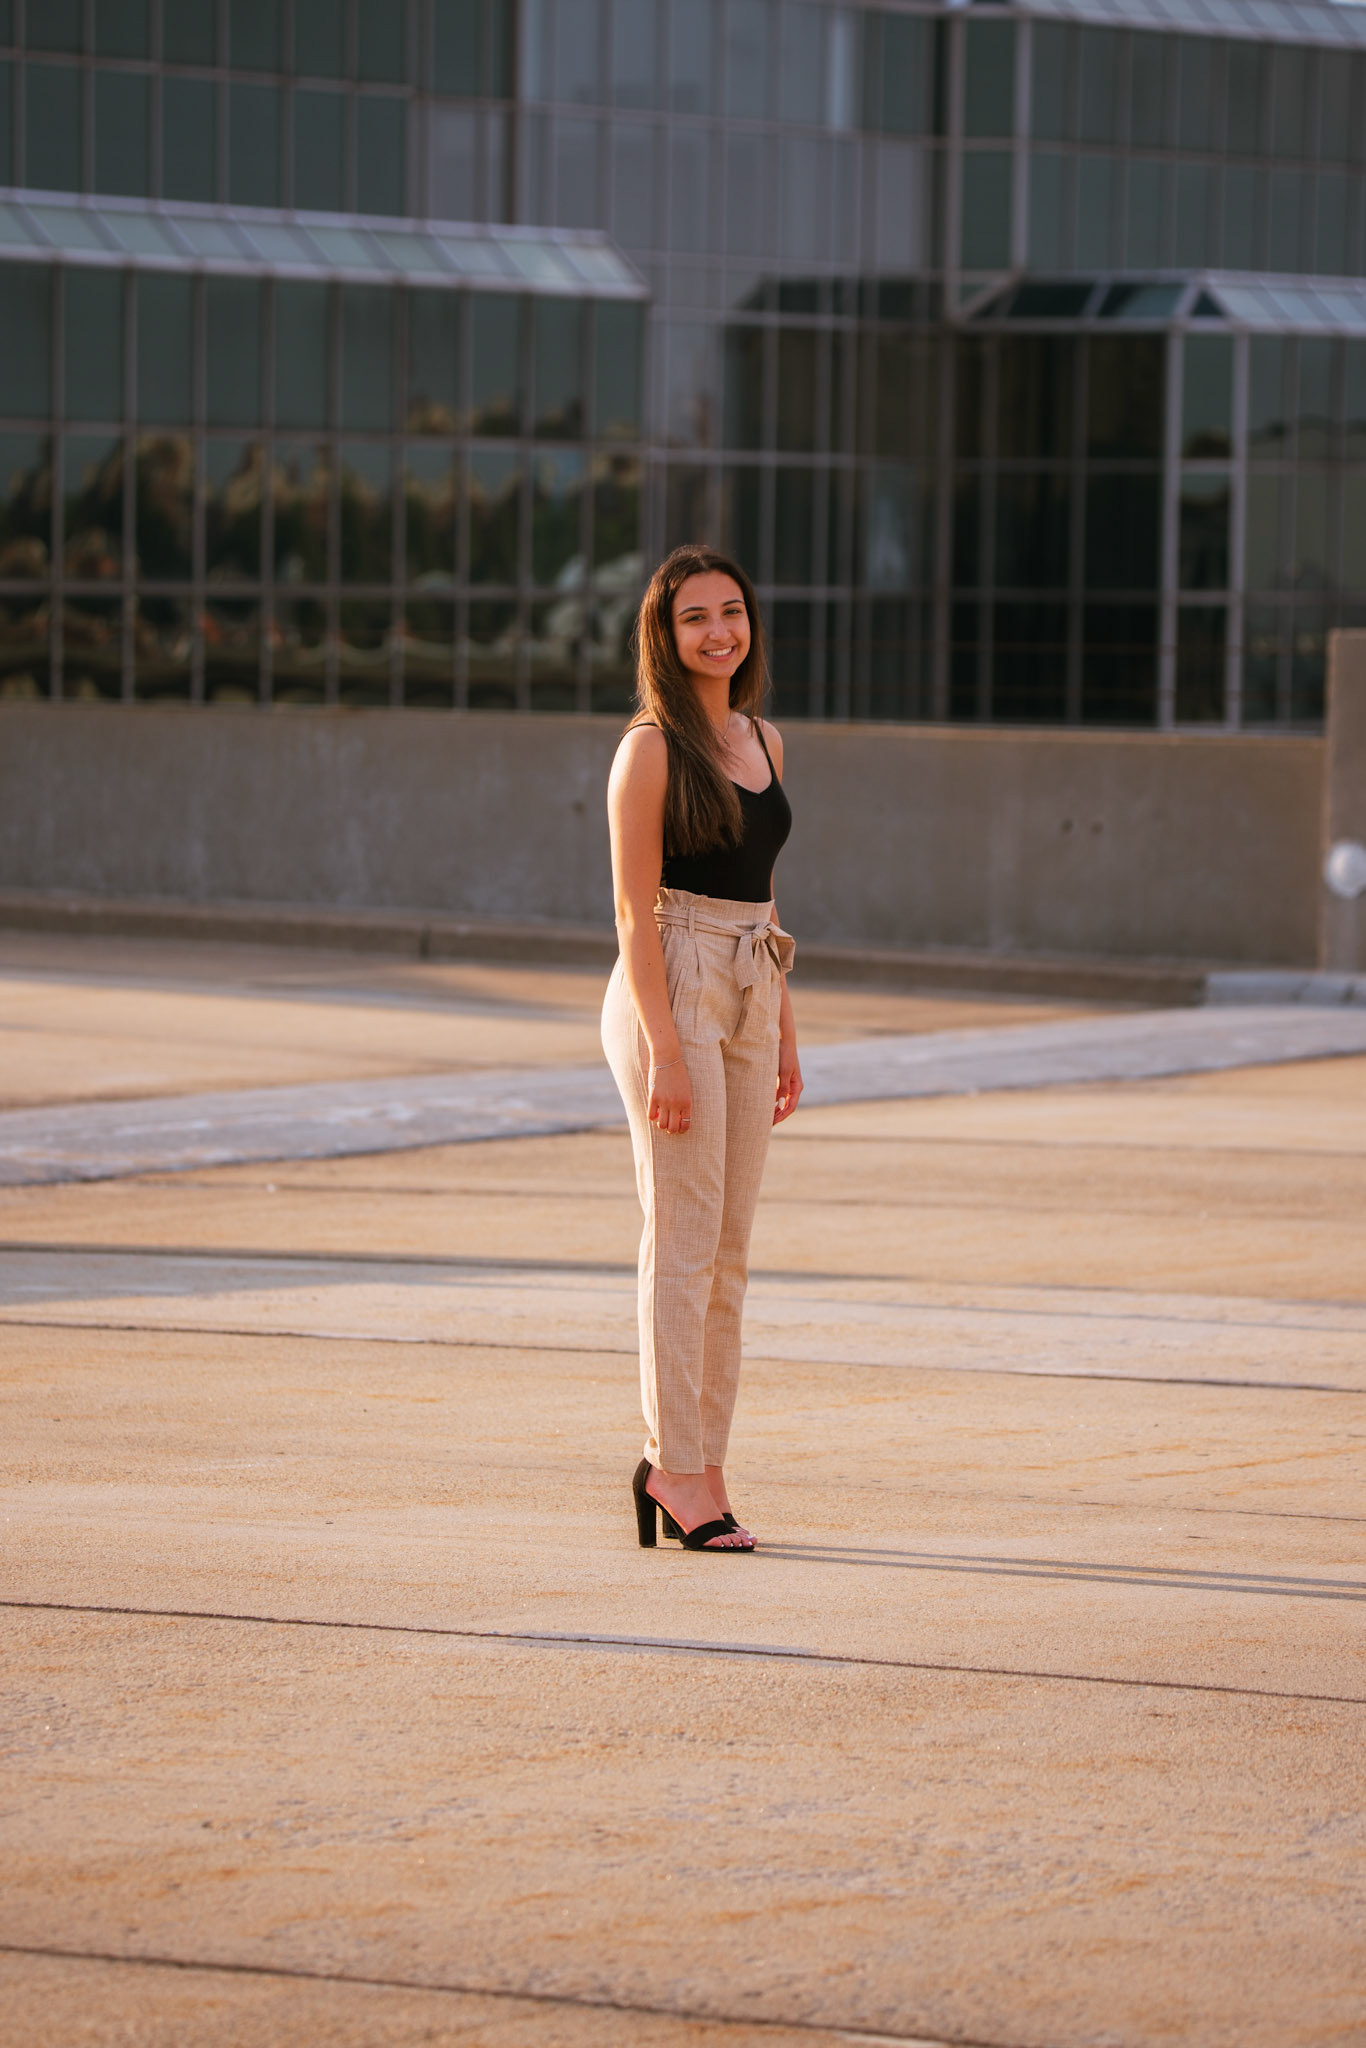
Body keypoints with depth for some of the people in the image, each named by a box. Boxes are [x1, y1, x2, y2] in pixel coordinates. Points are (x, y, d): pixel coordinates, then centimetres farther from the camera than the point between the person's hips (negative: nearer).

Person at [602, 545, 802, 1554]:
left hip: (748, 995, 7)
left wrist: (785, 1034, 16)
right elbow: (635, 912, -12)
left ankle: (696, 1461, 13)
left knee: (731, 1248, 8)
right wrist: (665, 1051, -18)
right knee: (686, 1237, -7)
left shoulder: (763, 741, 13)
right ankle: (677, 1463, -2)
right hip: (671, 990, -7)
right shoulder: (651, 749, -9)